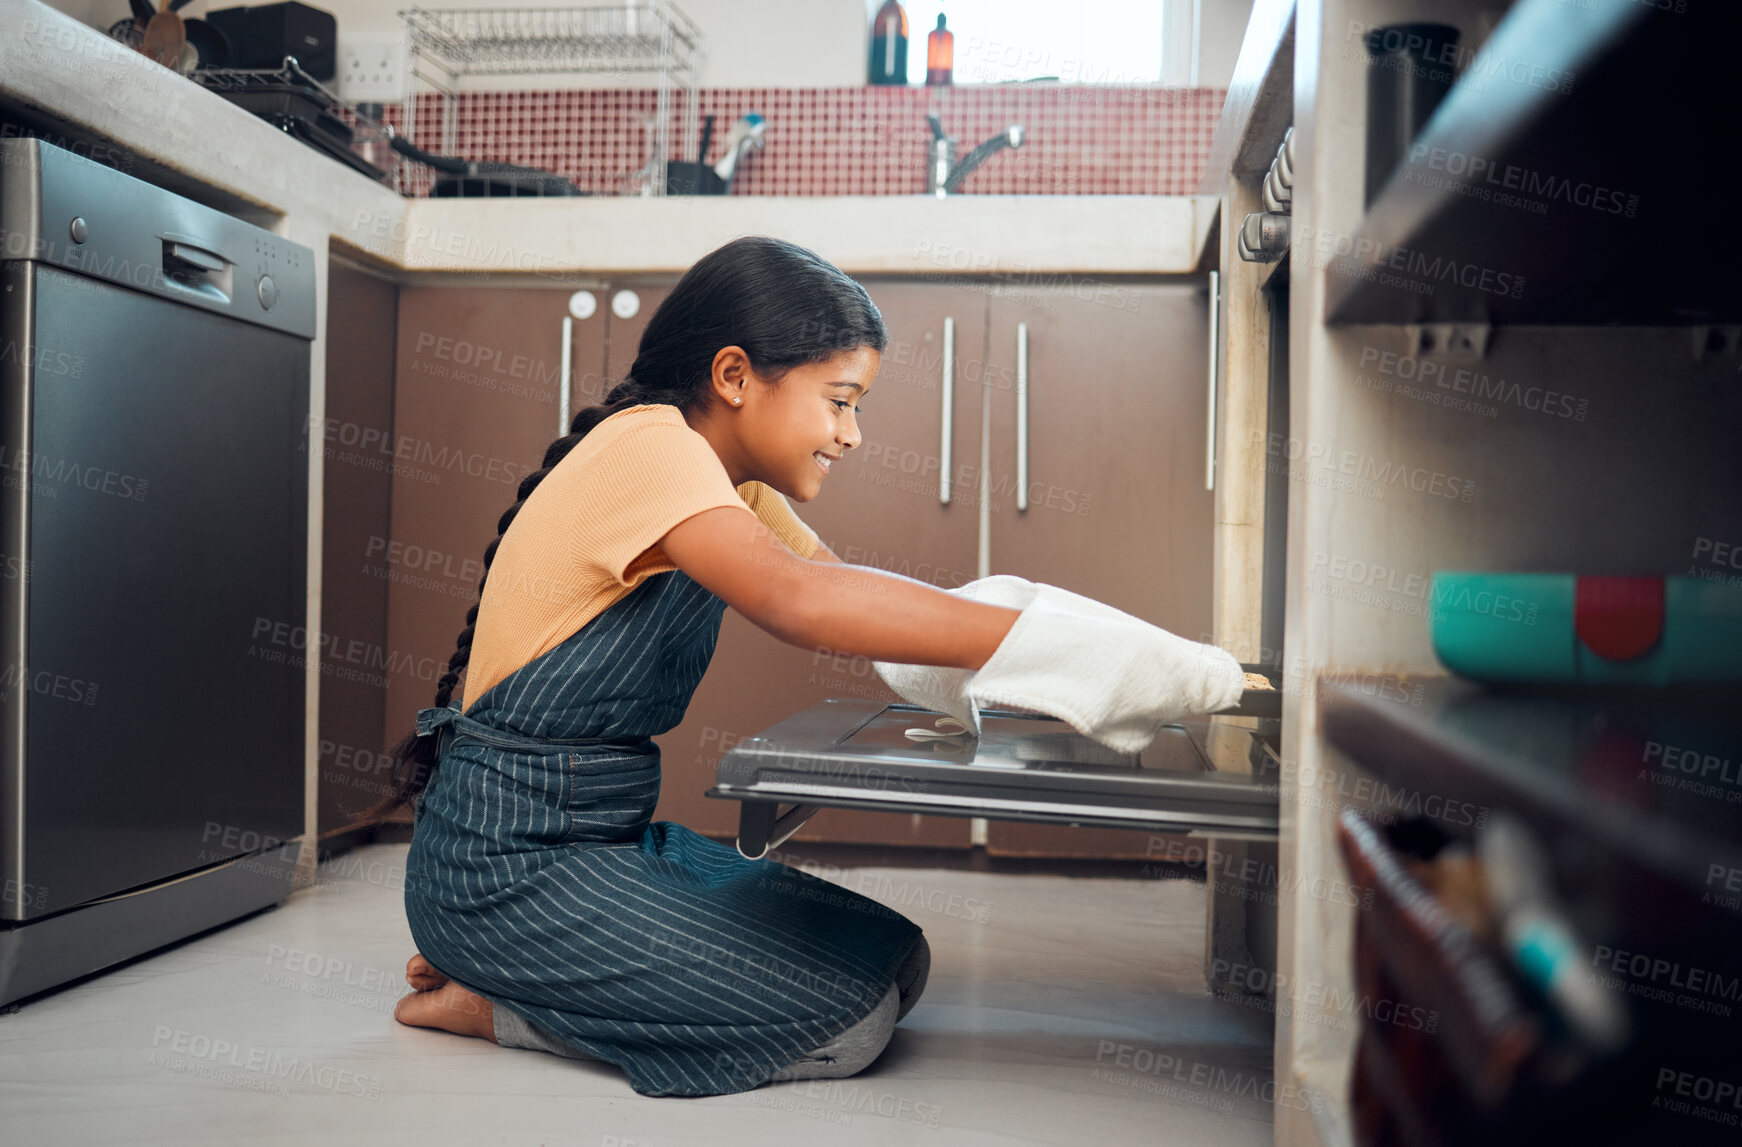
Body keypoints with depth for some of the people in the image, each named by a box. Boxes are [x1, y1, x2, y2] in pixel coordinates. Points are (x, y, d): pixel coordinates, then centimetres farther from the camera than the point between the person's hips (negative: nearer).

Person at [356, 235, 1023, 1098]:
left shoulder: (738, 489, 13)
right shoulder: (647, 444, -19)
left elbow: (853, 593, 8)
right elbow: (797, 600, -36)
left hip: (610, 836, 10)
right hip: (507, 860, -10)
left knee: (897, 961, 1)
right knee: (853, 1016, -15)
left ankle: (511, 973, 6)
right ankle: (494, 1002, -3)